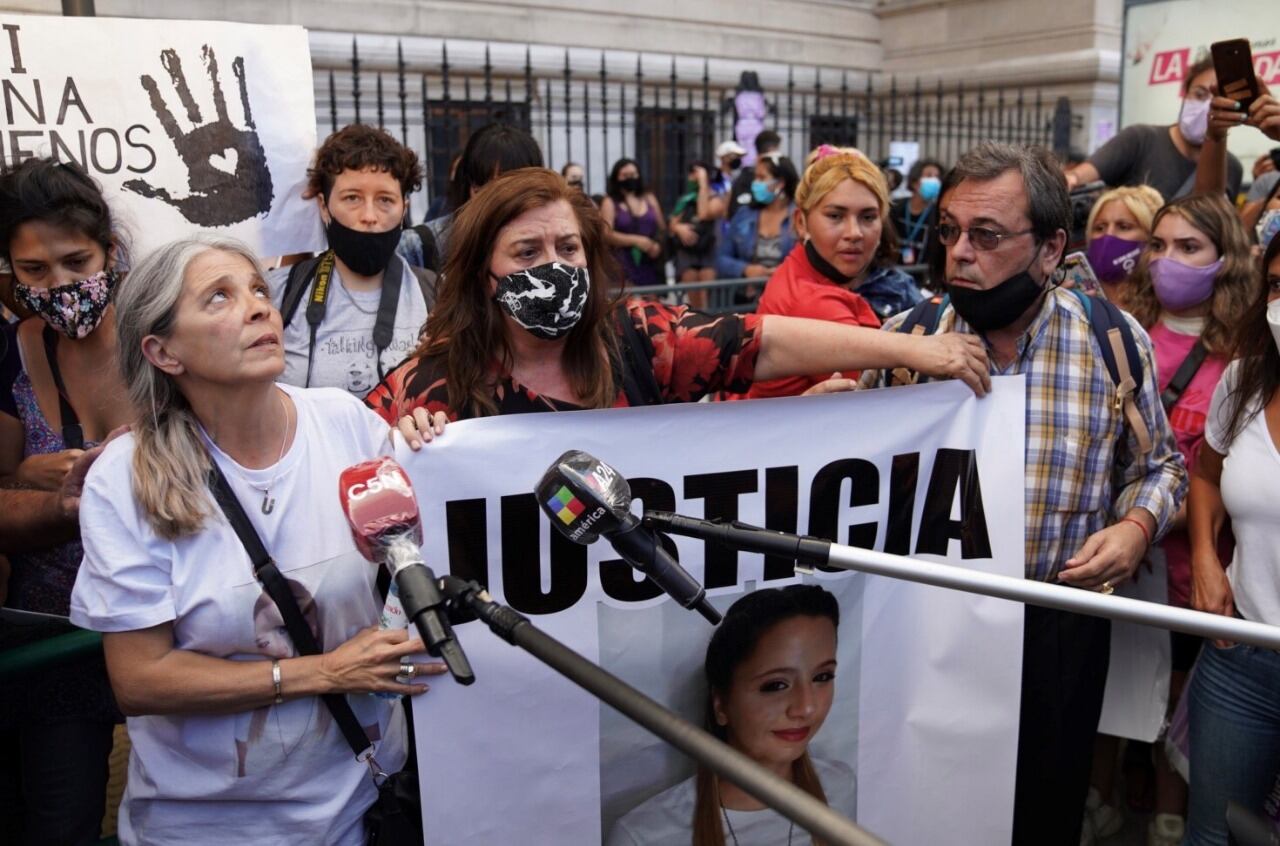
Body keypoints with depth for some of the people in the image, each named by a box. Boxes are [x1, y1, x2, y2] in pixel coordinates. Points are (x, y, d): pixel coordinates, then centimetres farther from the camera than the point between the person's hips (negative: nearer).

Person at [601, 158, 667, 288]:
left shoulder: (649, 198, 15)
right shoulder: (610, 203, 3)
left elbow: (662, 228, 16)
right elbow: (607, 234, -8)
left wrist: (658, 244, -5)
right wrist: (636, 240, -16)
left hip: (651, 264, 4)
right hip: (624, 265, -4)